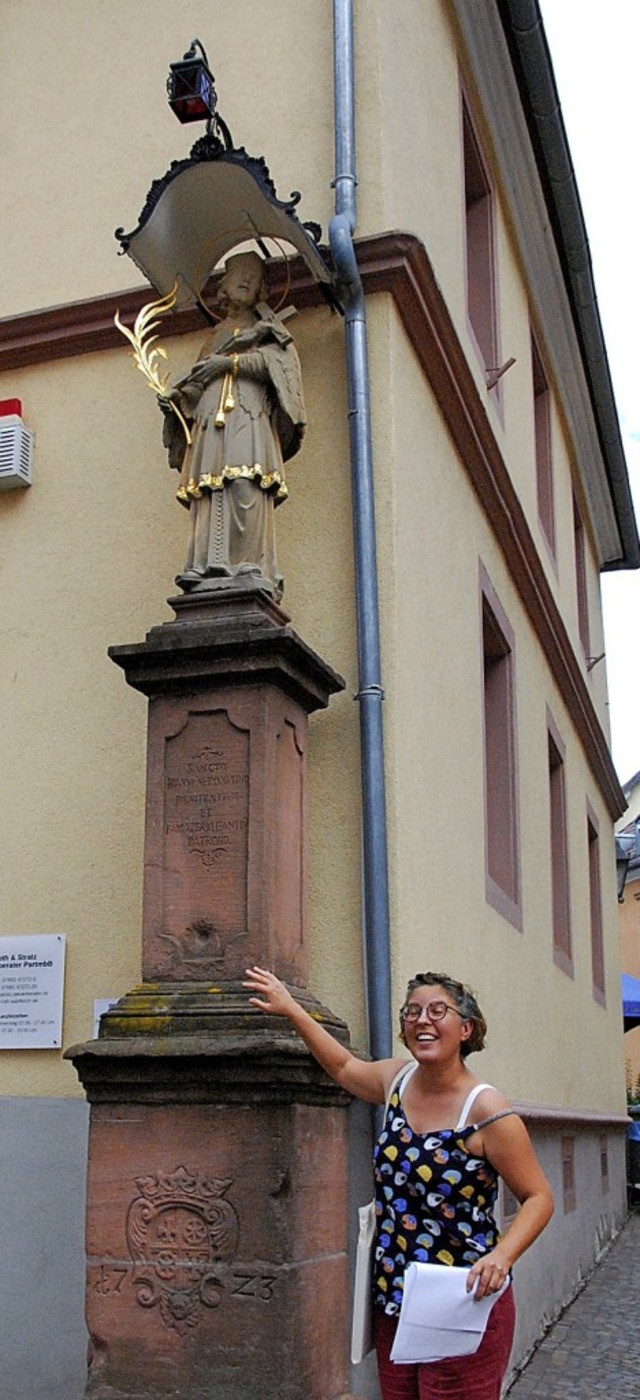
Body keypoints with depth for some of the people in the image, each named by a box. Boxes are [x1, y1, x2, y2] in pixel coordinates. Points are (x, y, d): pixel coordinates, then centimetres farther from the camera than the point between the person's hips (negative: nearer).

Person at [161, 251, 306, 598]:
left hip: (250, 416, -4)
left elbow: (278, 361, 0)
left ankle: (251, 570, -30)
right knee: (210, 493, -12)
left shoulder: (265, 328, 22)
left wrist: (230, 362, -8)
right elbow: (197, 385, 24)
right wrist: (176, 397, 3)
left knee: (245, 487, -21)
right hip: (210, 418, 4)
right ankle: (209, 569, -22)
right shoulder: (216, 335, 32)